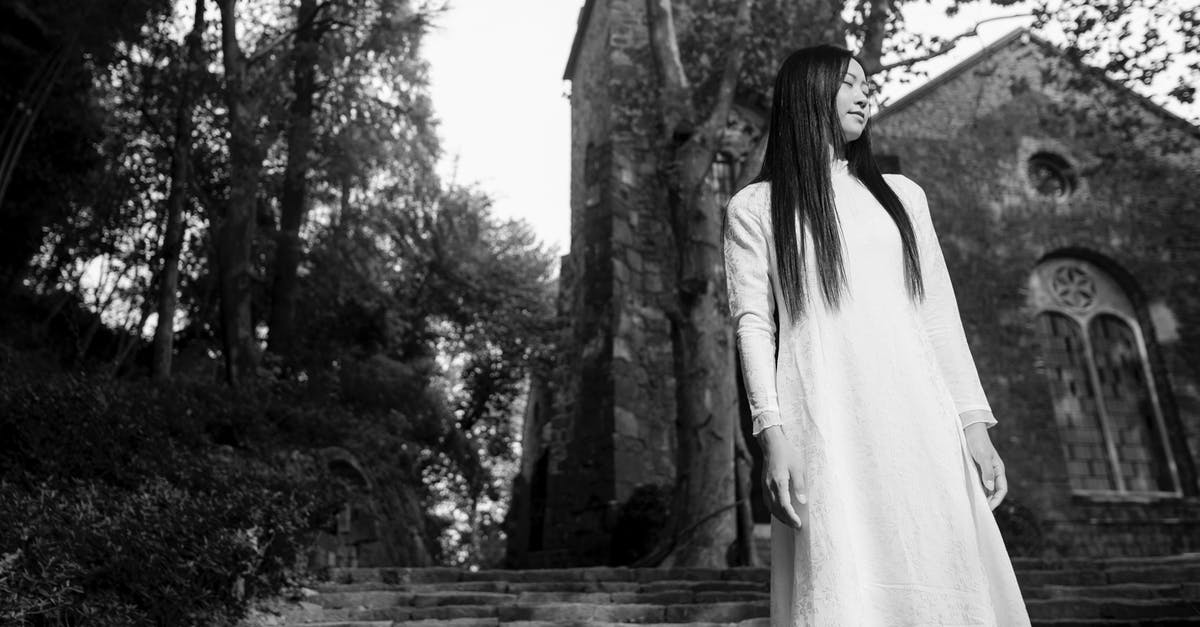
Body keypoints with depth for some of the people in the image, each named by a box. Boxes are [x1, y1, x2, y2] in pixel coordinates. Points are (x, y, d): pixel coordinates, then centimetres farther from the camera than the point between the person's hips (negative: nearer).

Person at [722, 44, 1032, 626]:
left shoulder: (901, 194, 20)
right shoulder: (754, 207, 10)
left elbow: (938, 315, 16)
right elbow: (753, 323, 1)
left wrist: (975, 423, 7)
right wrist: (772, 434, -12)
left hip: (918, 421, 4)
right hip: (825, 429, -3)